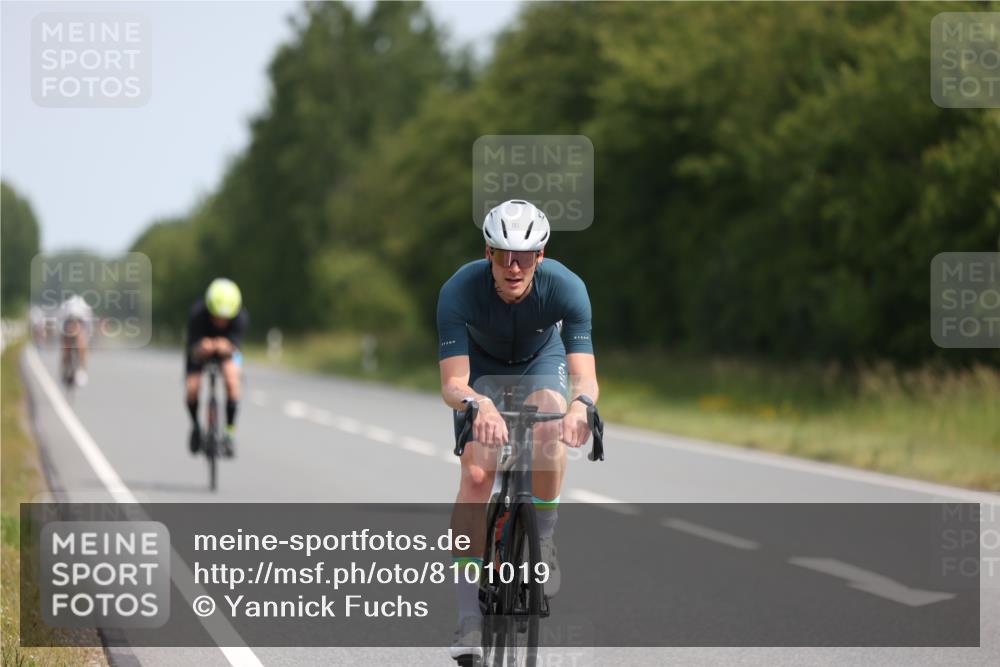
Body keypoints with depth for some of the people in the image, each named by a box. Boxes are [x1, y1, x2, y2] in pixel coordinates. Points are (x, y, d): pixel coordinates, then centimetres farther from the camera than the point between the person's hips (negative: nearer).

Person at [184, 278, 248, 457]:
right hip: (200, 350, 0)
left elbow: (233, 347, -38)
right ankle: (195, 425, 13)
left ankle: (229, 432, -14)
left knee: (232, 381, -28)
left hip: (227, 349, 0)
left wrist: (226, 347, -61)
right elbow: (194, 351, -36)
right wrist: (202, 349, -59)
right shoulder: (197, 313, -35)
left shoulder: (241, 317, -32)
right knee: (192, 389, -20)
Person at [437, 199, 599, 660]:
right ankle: (468, 614, -12)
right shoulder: (459, 290, -35)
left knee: (549, 427, -33)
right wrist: (479, 405, -63)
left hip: (541, 361, 0)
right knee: (476, 475, -18)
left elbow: (585, 375, -40)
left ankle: (543, 541, -9)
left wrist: (581, 404, -64)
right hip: (482, 367, 0)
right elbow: (452, 383, -40)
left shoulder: (565, 287, -34)